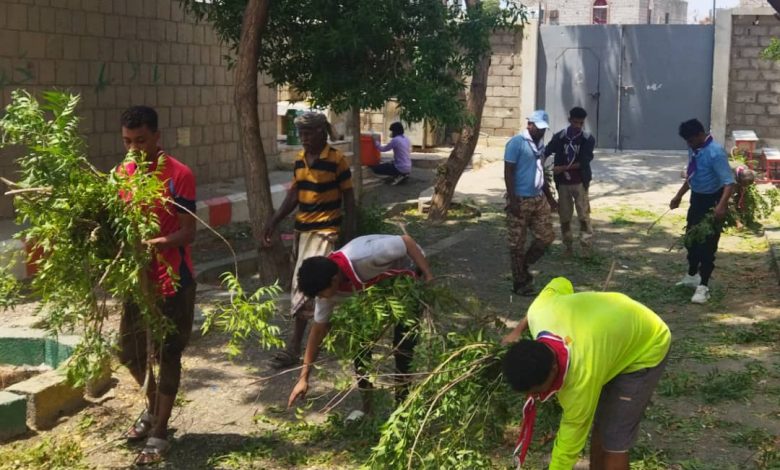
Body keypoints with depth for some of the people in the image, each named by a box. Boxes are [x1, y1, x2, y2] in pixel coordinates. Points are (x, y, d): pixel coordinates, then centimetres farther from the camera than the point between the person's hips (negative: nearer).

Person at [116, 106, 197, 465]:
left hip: (172, 279, -6)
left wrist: (157, 243, -32)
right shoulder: (121, 174, 5)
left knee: (167, 355, 3)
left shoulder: (179, 175, -13)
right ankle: (153, 409, 39)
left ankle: (159, 433, 15)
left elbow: (188, 233, -14)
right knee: (129, 351, 14)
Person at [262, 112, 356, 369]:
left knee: (304, 286, -11)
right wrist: (274, 221, 3)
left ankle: (293, 348, -8)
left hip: (324, 231, -7)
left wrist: (350, 234, -8)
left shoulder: (337, 159, -11)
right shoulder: (300, 158, 8)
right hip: (302, 229, 7)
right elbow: (294, 194, 12)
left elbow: (348, 198, -6)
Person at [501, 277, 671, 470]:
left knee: (614, 440, -7)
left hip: (646, 348, -7)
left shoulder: (581, 377, -41)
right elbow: (561, 284, -4)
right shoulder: (538, 313, -29)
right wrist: (519, 329, 0)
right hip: (617, 325, 7)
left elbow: (568, 447, -28)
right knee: (599, 423, 15)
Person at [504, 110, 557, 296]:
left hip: (538, 199, 8)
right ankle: (520, 283, 9)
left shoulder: (540, 145, 14)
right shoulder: (516, 143, -10)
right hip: (520, 200, -8)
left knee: (546, 236, 6)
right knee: (517, 243, 0)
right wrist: (512, 200, -20)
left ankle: (523, 267, 25)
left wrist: (549, 197, 22)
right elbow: (508, 173, -14)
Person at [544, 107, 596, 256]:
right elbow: (545, 153, -5)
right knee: (564, 217, 7)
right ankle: (568, 246, 18)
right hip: (563, 183, 1)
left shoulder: (588, 139, -3)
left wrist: (563, 168, -16)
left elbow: (583, 163, -11)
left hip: (580, 183, -1)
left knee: (584, 215, -4)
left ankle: (586, 247, 0)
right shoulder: (559, 137, 0)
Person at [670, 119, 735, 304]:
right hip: (696, 198, 9)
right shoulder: (693, 149, 0)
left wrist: (722, 205, -43)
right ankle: (692, 276, 39)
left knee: (707, 244, -2)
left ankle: (703, 286, 6)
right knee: (692, 239, 20)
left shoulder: (715, 152, -25)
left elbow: (729, 182, -30)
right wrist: (679, 195, 20)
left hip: (712, 201, -8)